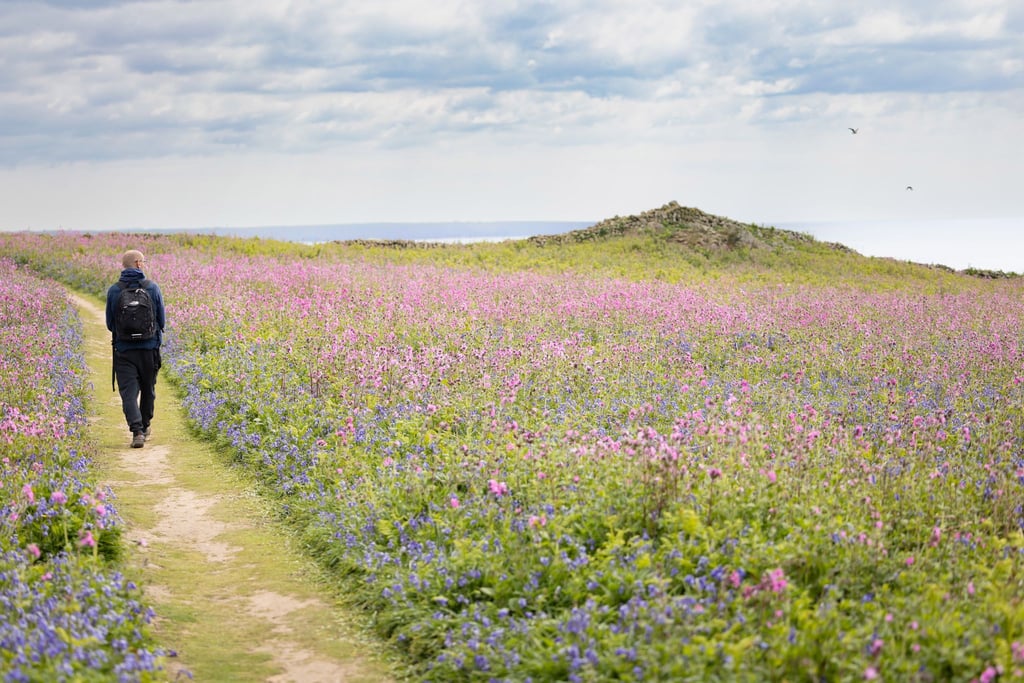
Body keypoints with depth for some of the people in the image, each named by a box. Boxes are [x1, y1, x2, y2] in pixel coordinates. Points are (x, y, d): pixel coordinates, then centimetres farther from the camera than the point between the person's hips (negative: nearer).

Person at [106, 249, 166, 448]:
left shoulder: (114, 290, -5)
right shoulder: (152, 288, -6)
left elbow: (110, 323, 3)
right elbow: (161, 319, 1)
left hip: (123, 348, -1)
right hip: (150, 347, 1)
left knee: (129, 392, -3)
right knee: (148, 388, 19)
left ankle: (137, 431, -18)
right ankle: (145, 426, 34)